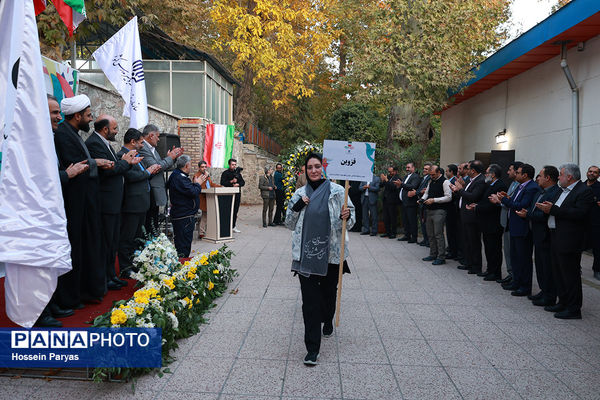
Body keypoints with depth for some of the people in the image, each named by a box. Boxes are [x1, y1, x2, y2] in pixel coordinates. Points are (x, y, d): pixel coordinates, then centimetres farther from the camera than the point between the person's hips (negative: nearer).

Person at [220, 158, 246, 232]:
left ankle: (234, 226, 12)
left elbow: (243, 182, 13)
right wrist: (231, 182, -19)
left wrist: (238, 184, -7)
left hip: (237, 194, 5)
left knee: (235, 211, 6)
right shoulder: (225, 173, 2)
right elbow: (222, 183, -8)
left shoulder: (238, 172, 16)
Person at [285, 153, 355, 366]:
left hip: (331, 252, 0)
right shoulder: (300, 194, 6)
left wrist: (347, 217, -20)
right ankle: (312, 348, 4)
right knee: (310, 299, -2)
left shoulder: (337, 191, -1)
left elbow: (350, 219, 3)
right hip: (306, 253, 1)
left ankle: (328, 320, 50)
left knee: (329, 291, 18)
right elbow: (289, 224, 9)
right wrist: (297, 207, -8)